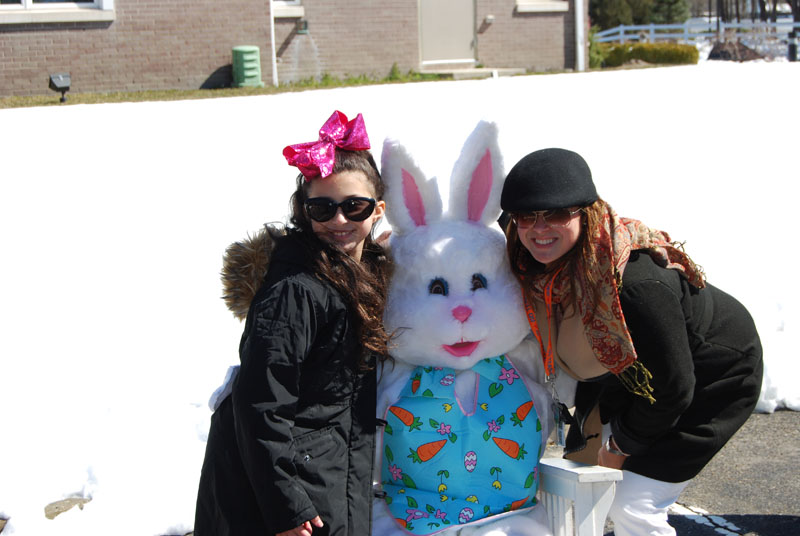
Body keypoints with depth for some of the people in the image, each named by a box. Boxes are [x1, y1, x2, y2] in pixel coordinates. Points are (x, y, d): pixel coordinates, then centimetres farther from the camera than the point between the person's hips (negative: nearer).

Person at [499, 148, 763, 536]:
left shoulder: (635, 284, -40)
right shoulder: (539, 271, -17)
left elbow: (671, 388, -28)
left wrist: (622, 445, -14)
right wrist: (589, 426, 6)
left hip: (712, 377, -7)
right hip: (629, 371, 8)